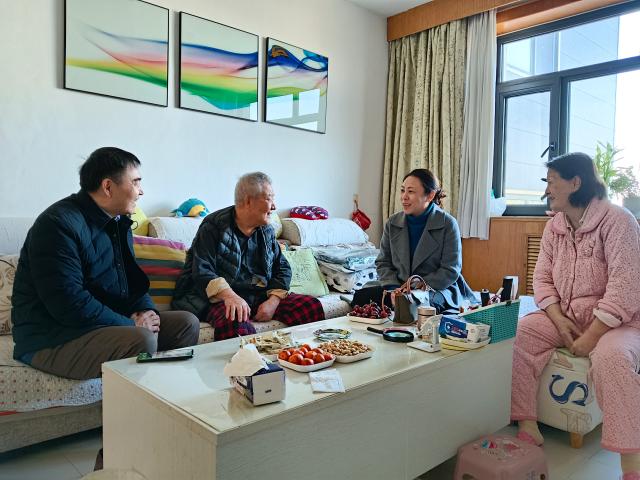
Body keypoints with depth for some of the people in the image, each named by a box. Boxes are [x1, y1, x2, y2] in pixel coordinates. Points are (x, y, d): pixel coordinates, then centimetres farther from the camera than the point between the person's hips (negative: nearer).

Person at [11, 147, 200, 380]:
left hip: (106, 321, 9)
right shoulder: (58, 224, -19)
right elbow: (69, 303, -26)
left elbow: (131, 276, 18)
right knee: (142, 339, -33)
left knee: (187, 323, -1)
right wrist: (130, 324, -20)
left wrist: (146, 310, -2)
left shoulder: (118, 222, 11)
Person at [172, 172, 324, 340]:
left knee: (312, 306, -14)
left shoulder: (267, 231, 16)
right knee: (236, 325, -41)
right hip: (222, 299, -6)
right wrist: (228, 295, -32)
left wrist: (274, 300, -5)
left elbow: (283, 268, 14)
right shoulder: (213, 227, -3)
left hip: (262, 296, 6)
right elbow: (202, 271, -13)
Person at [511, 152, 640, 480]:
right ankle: (528, 428, -14)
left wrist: (591, 336, -25)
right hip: (564, 316, 6)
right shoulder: (554, 227, 7)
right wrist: (559, 320, -11)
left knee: (612, 358, -36)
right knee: (516, 334, -16)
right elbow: (542, 279, 6)